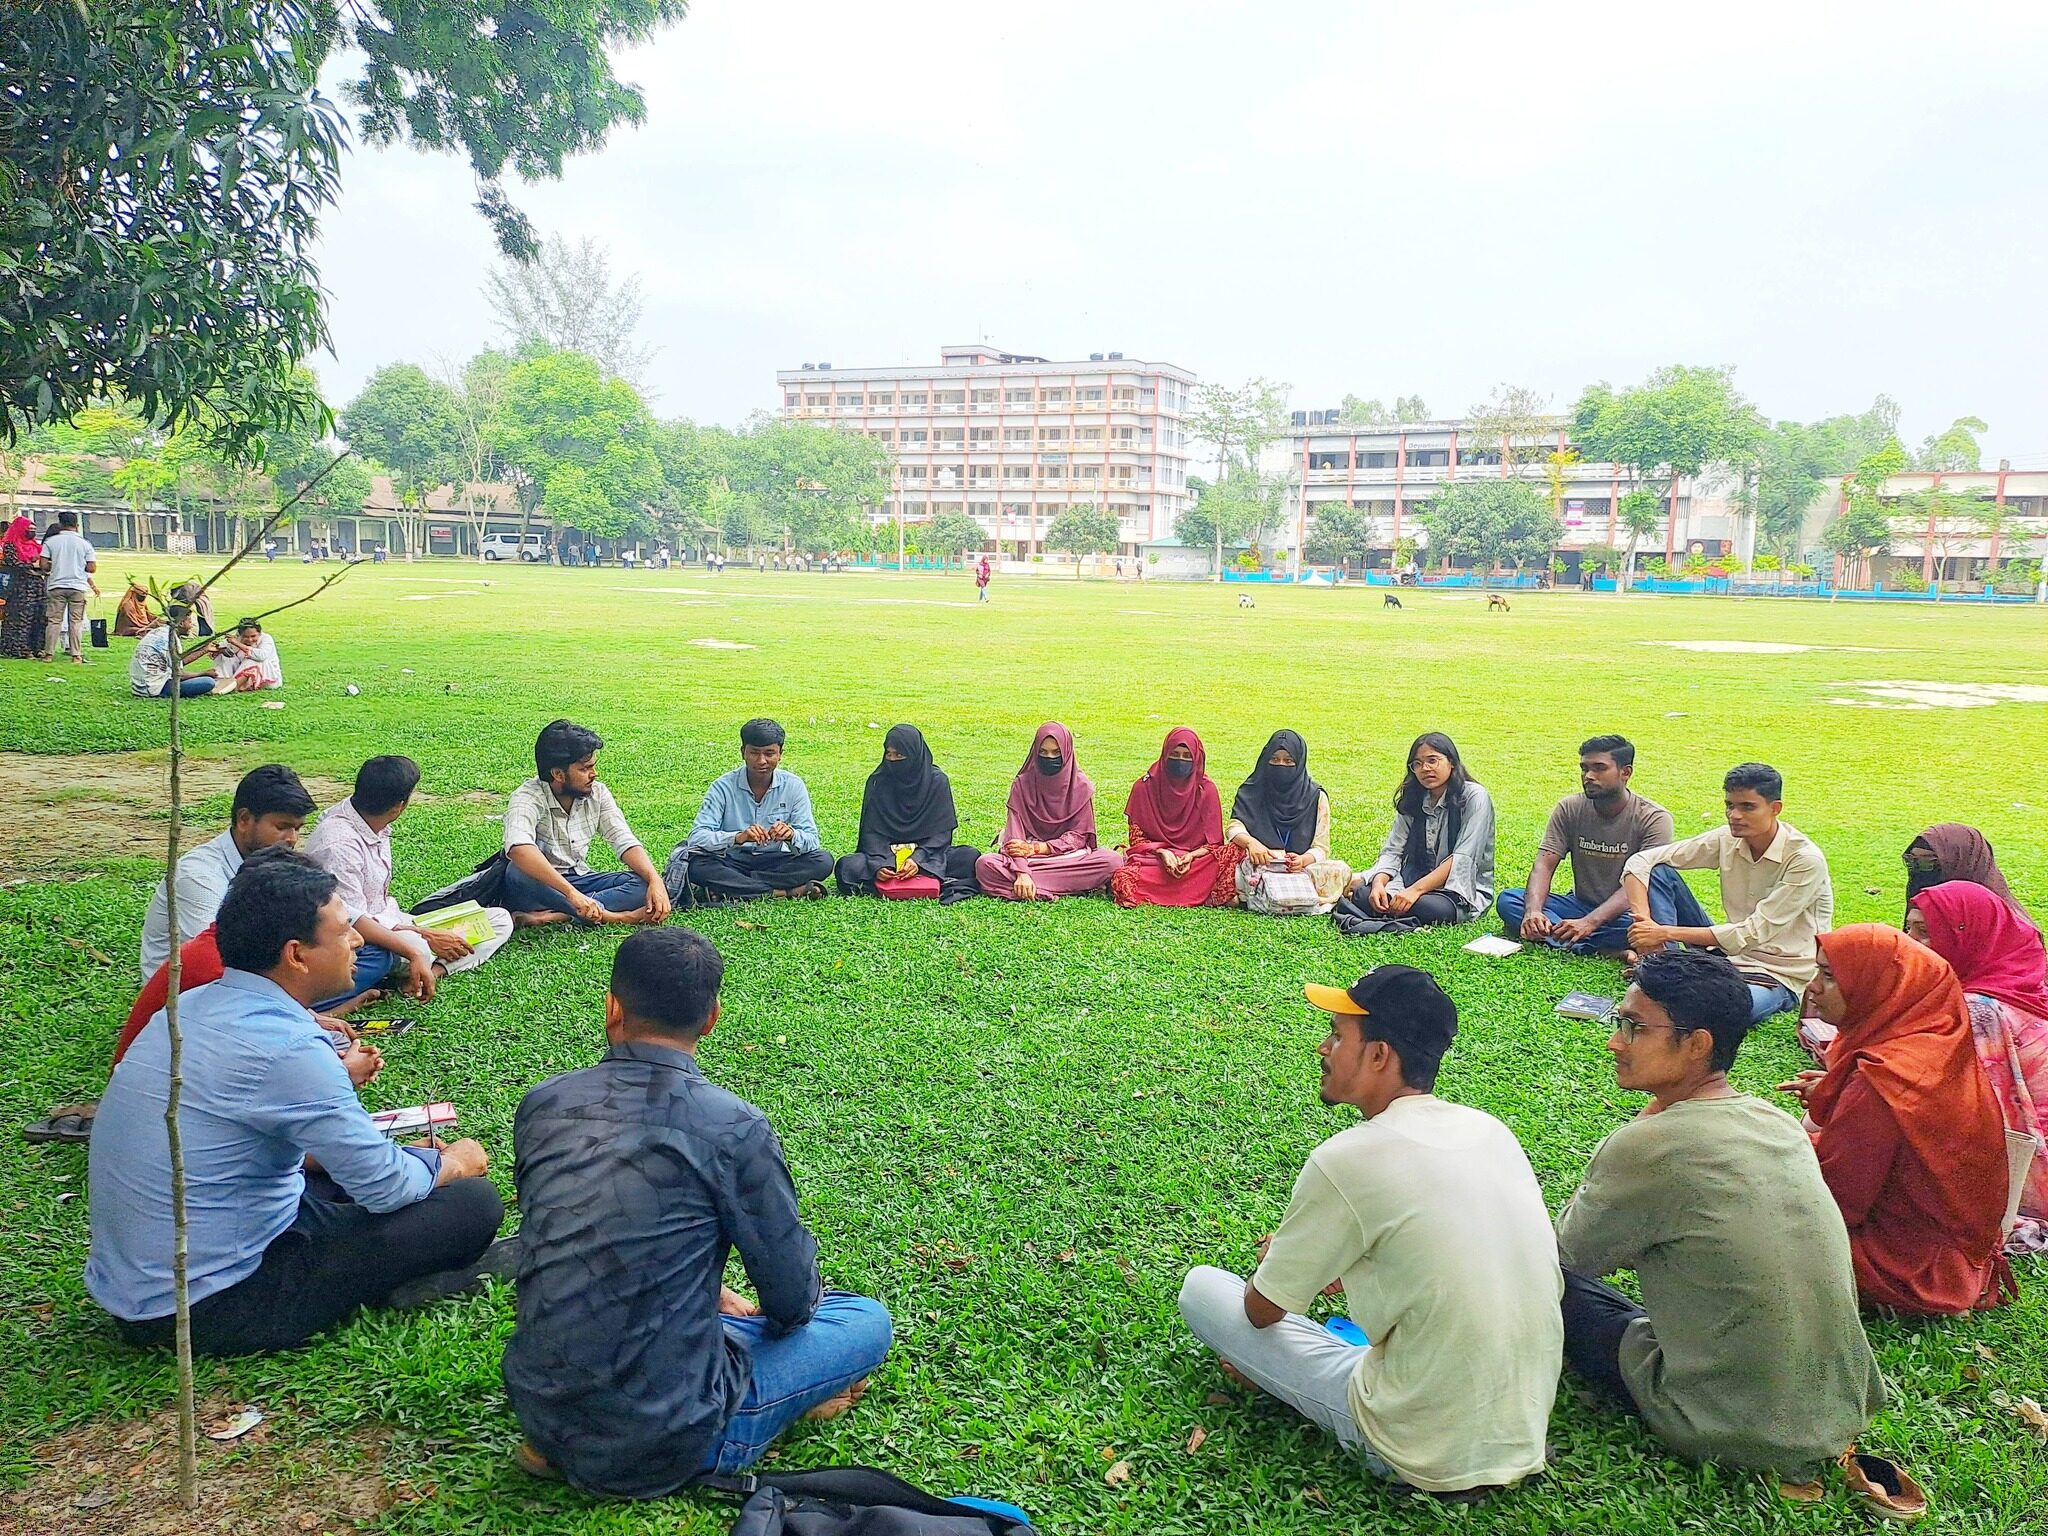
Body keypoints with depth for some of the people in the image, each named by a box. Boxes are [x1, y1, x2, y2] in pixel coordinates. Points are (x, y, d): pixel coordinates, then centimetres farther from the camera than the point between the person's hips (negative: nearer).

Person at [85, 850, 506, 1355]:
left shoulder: (192, 1006, 3)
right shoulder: (287, 1048, -24)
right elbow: (387, 1187, -17)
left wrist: (336, 1079, 28)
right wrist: (454, 1161, 3)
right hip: (209, 1309, -9)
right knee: (473, 1202, -11)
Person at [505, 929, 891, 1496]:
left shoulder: (541, 1104, -2)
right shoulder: (733, 1127, -17)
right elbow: (792, 1299, -7)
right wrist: (770, 1315, 19)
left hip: (538, 1414, 6)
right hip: (660, 1444, -5)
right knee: (868, 1320, 11)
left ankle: (560, 1444, 13)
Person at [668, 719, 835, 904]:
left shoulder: (793, 786, -4)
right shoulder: (723, 787, -9)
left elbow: (811, 840, -7)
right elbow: (697, 837, -18)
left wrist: (792, 835, -32)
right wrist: (738, 837, -37)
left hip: (776, 863, 1)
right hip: (731, 862, -1)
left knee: (823, 861, -23)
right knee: (696, 864, -31)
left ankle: (733, 888, -23)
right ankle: (786, 891, -28)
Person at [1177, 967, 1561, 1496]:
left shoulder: (1345, 1160, -19)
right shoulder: (1490, 1129, 0)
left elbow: (1261, 1310, -4)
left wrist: (1277, 1263, 18)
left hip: (1428, 1457, -6)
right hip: (1528, 1434, 7)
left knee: (1202, 1289, 3)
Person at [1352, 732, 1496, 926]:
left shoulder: (1474, 797, -8)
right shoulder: (1412, 801, 10)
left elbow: (1463, 859, -17)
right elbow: (1392, 850, 4)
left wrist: (1416, 890, -26)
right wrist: (1379, 883, -18)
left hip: (1464, 890, -4)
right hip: (1415, 881, 4)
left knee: (1431, 907, -39)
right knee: (1360, 892, -23)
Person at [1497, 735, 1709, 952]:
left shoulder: (1653, 818, -14)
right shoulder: (1569, 809, -2)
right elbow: (1544, 866, -11)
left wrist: (1589, 922, -38)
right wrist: (1533, 912, -32)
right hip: (1583, 905, 5)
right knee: (1507, 900, -22)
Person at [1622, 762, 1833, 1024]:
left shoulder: (1806, 860, -20)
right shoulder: (1727, 840, -5)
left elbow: (1753, 933, -24)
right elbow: (1640, 861, -6)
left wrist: (1665, 933, -26)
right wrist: (1645, 922, -22)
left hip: (1786, 975, -4)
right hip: (1734, 955, 5)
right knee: (1659, 871, -12)